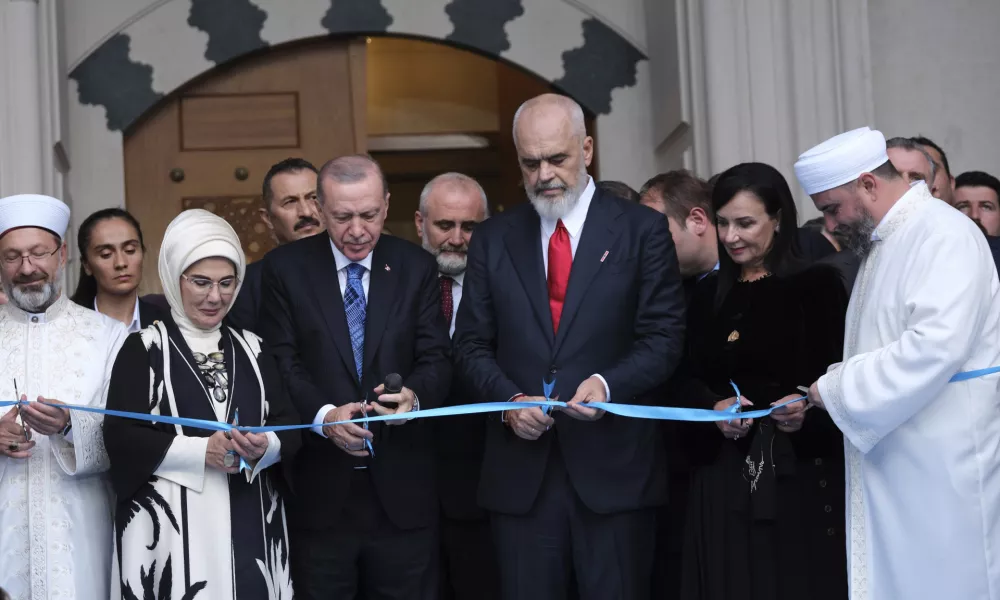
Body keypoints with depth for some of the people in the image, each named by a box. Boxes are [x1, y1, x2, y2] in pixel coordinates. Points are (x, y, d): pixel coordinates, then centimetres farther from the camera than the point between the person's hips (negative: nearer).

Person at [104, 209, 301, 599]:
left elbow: (289, 426, 9)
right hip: (170, 527, -3)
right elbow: (119, 437, -7)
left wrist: (265, 447, -13)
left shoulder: (252, 348, 13)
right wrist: (202, 450, -17)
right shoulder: (144, 348, 1)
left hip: (249, 526, 4)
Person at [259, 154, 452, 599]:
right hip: (319, 489, -1)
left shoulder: (417, 267, 5)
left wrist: (414, 395, -23)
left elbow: (436, 359, 0)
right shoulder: (285, 268, 2)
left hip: (401, 486, 1)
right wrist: (323, 415, -23)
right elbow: (283, 363, -4)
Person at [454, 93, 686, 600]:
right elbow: (472, 343, 10)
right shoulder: (493, 239, 10)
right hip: (520, 469, 2)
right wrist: (509, 398, -8)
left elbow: (663, 336, -1)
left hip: (614, 466, -2)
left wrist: (609, 384, -18)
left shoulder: (642, 230, 3)